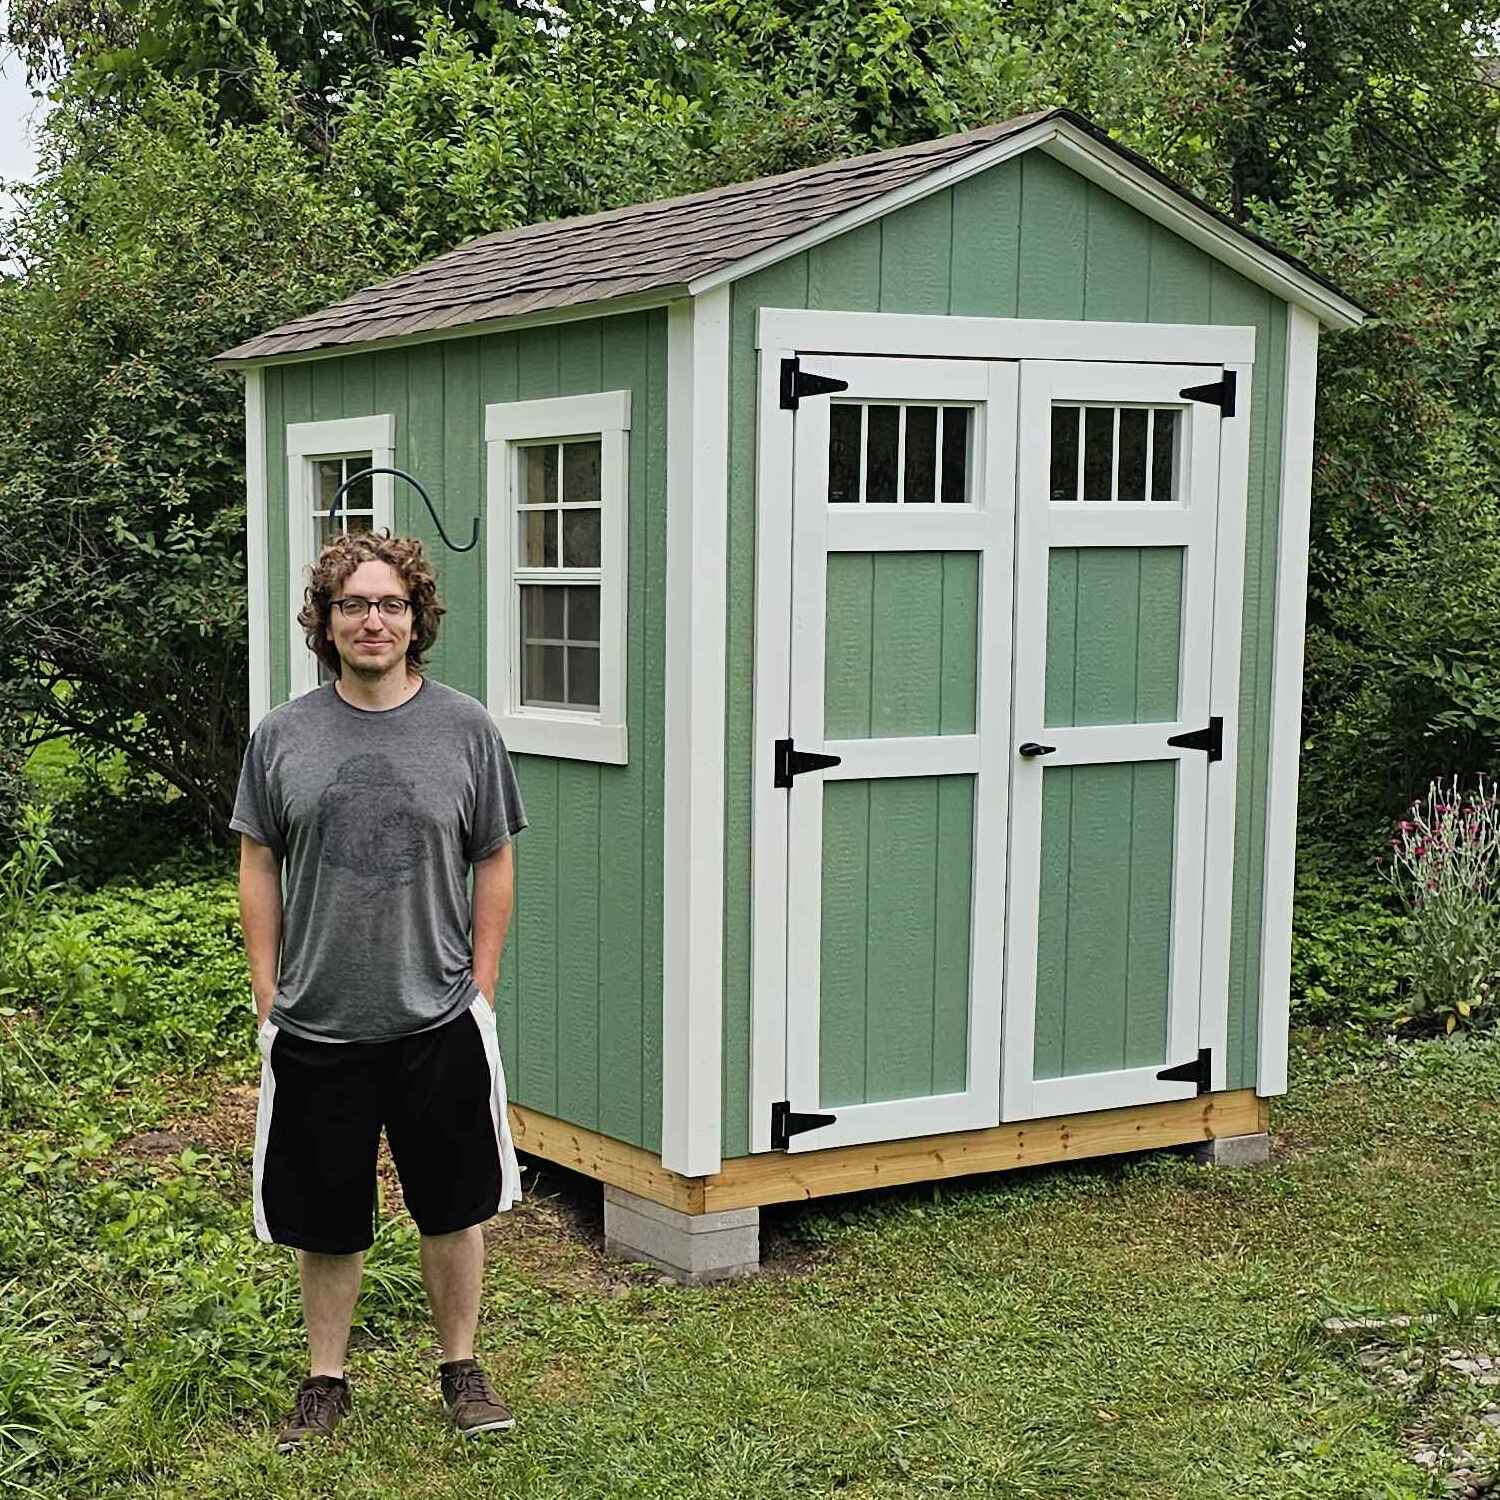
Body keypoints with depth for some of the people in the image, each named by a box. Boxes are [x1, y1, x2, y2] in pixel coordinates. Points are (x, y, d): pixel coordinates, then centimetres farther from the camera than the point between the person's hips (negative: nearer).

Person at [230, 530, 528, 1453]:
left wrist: (480, 991, -1)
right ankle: (327, 1379, 29)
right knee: (325, 1217, 12)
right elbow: (259, 868, 6)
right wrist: (268, 999, 2)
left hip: (440, 1024, 0)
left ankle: (462, 1368, 28)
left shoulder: (466, 729, -1)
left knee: (454, 1209, 11)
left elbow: (496, 866, 3)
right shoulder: (282, 736, 1)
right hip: (315, 1029, 1)